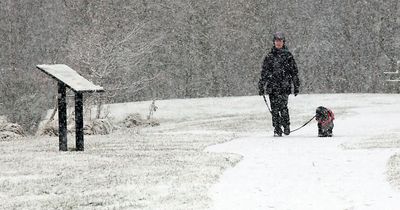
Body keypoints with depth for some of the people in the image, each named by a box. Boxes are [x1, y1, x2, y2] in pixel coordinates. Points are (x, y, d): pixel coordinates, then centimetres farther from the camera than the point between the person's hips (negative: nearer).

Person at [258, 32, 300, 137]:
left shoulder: (288, 55, 5)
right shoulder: (269, 56, 12)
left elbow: (294, 72, 8)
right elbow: (264, 73, 15)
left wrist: (296, 86, 5)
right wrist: (261, 87, 12)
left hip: (284, 86, -3)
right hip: (272, 86, 3)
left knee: (283, 106, -15)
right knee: (274, 108, 0)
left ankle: (286, 126, 2)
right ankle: (277, 129, 6)